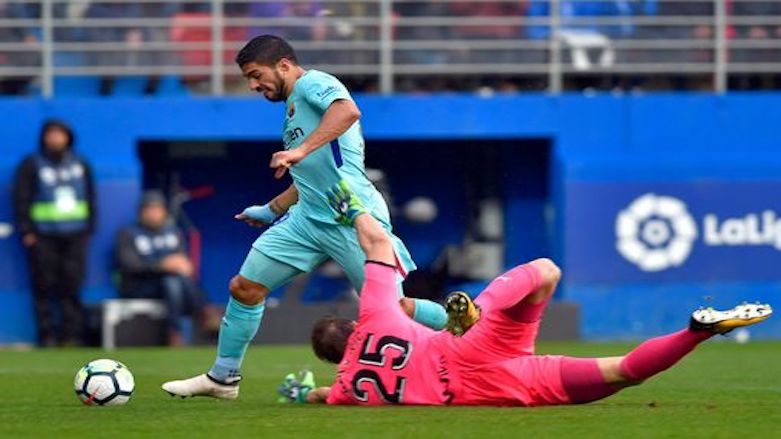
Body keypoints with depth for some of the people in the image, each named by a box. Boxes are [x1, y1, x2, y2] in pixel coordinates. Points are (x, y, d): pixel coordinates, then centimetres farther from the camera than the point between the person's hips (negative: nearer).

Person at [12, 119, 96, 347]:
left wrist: (89, 227, 11)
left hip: (75, 234, 3)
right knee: (44, 286, -5)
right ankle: (47, 334, -1)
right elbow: (21, 199, 1)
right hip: (43, 236, -3)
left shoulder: (79, 164, 15)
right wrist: (26, 231, -6)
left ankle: (71, 334, 1)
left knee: (72, 285, -3)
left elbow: (90, 197, 19)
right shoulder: (32, 165, 4)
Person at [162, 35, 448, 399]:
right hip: (308, 217, 9)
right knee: (244, 288, 3)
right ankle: (222, 379, 15)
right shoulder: (292, 109, 23)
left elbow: (348, 110, -28)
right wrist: (270, 210, 37)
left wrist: (301, 150, -34)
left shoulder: (312, 83, -6)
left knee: (394, 310, -9)